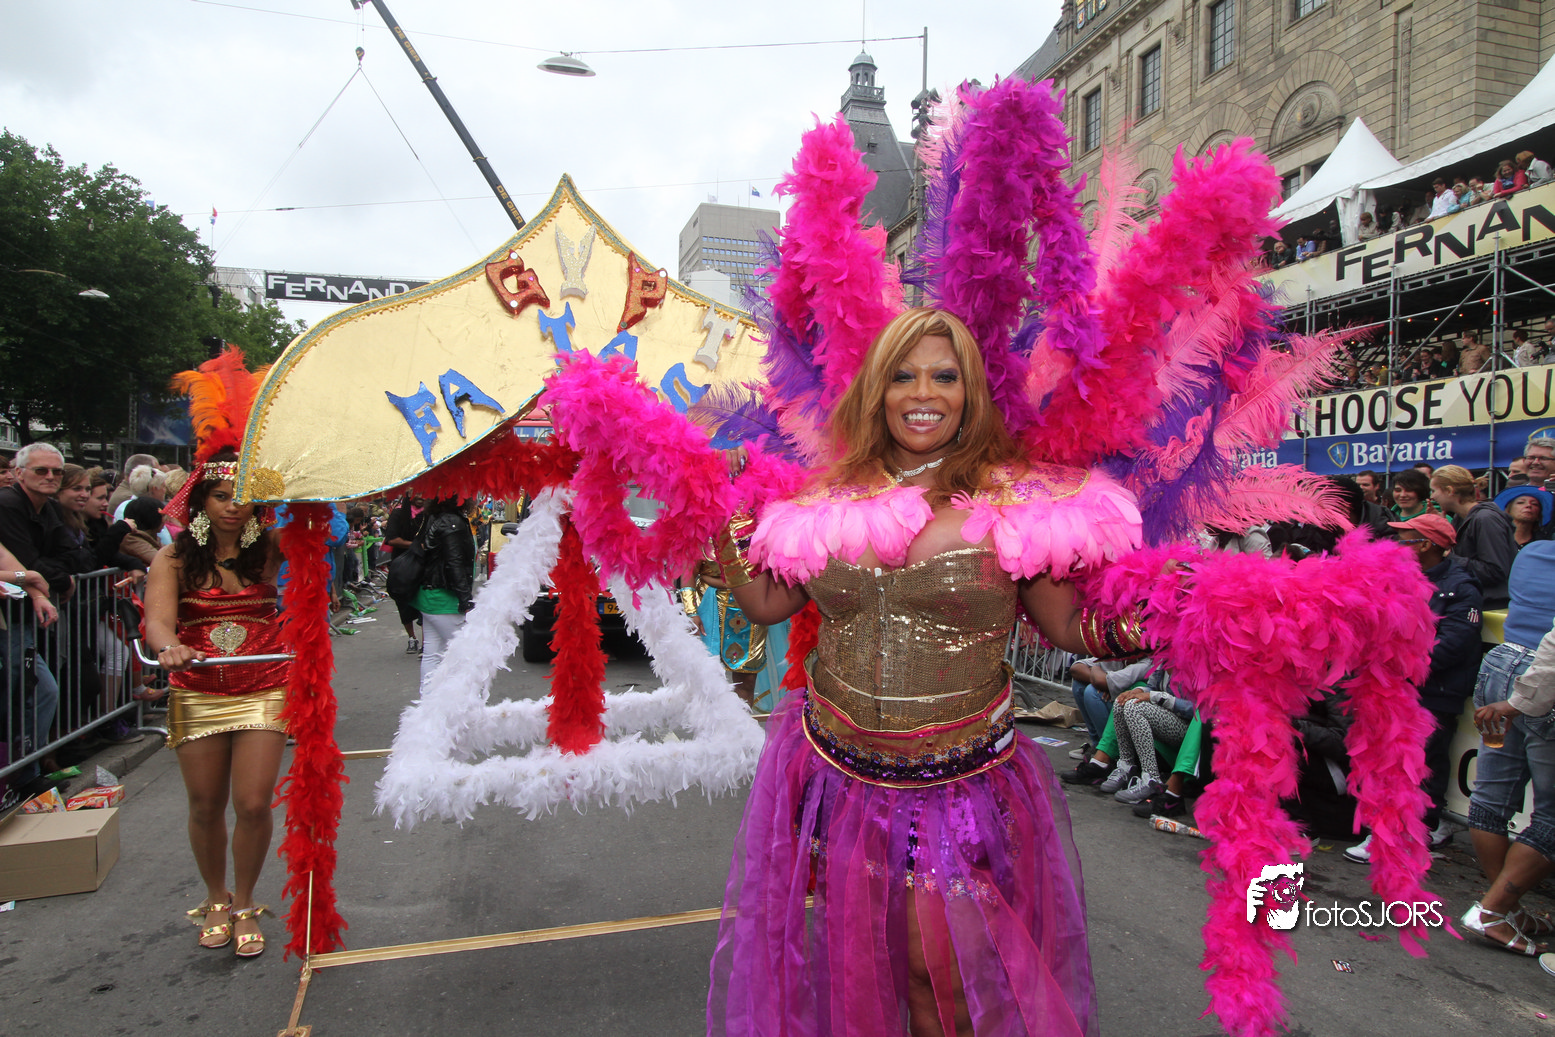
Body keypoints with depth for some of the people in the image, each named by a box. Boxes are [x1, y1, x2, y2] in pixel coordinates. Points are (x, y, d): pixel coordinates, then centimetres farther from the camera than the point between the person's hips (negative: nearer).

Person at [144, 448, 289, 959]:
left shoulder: (267, 548, 0)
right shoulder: (173, 559, -2)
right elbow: (158, 619, -16)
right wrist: (169, 646, -38)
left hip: (263, 692, -1)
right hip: (197, 695, 1)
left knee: (253, 804, -5)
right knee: (206, 807, 9)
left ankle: (244, 905, 20)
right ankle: (215, 899, 35)